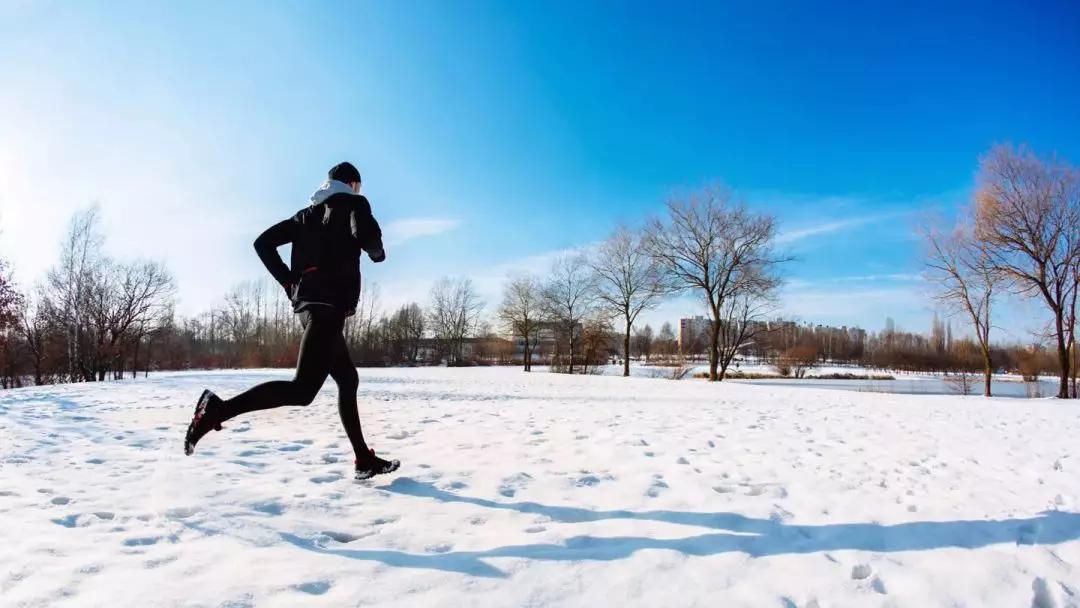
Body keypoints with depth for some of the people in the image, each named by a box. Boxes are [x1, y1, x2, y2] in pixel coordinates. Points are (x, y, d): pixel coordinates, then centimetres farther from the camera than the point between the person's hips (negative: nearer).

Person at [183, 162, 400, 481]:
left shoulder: (307, 213, 25)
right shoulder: (354, 202, 6)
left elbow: (263, 242, 19)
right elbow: (366, 233, -17)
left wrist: (289, 281, 16)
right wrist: (377, 252, 5)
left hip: (306, 302, 9)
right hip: (330, 303, -9)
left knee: (348, 379, 14)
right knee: (303, 389, -16)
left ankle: (365, 460, 16)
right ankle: (219, 408, -25)